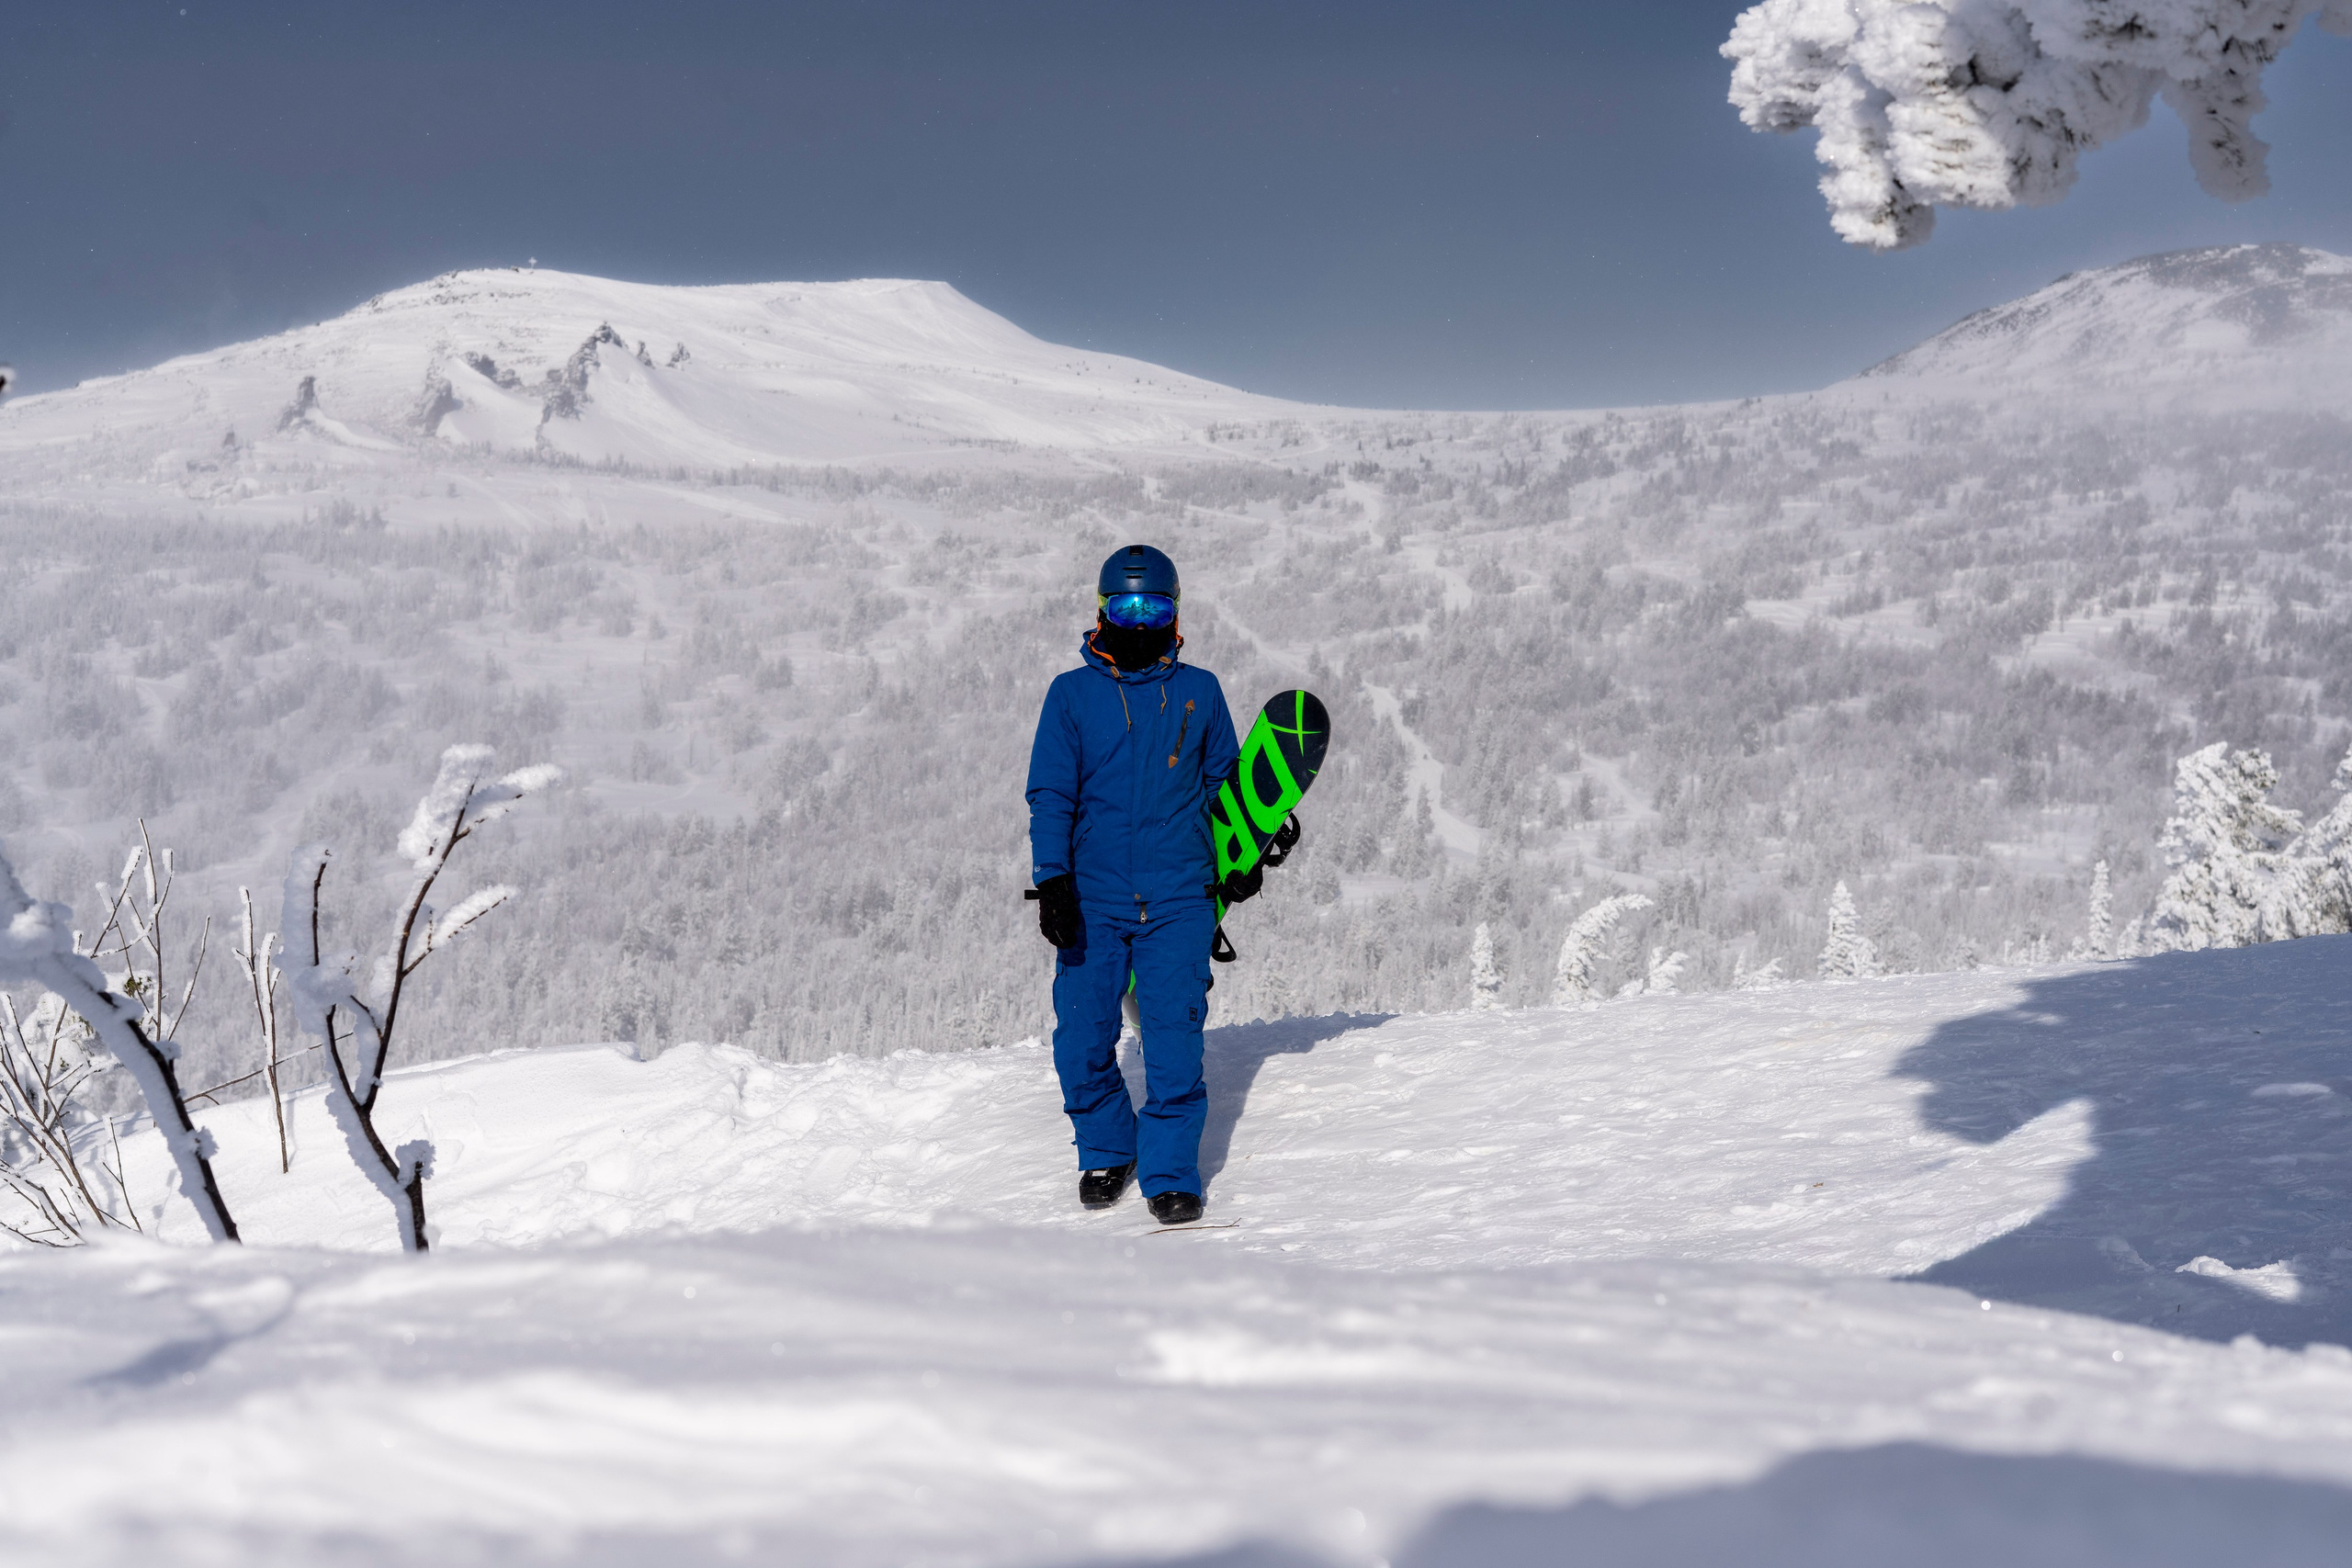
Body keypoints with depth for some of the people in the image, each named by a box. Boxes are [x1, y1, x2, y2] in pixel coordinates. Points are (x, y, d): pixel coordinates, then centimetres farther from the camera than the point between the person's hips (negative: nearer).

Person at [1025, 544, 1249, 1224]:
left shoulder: (1198, 691, 8)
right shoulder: (1071, 693, 5)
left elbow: (1222, 783, 19)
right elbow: (1050, 795, 2)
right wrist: (1052, 880, -8)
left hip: (1178, 899, 0)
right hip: (1092, 900, 0)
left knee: (1175, 1040, -9)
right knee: (1082, 1043, 2)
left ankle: (1170, 1174, 1)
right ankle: (1105, 1150, 26)